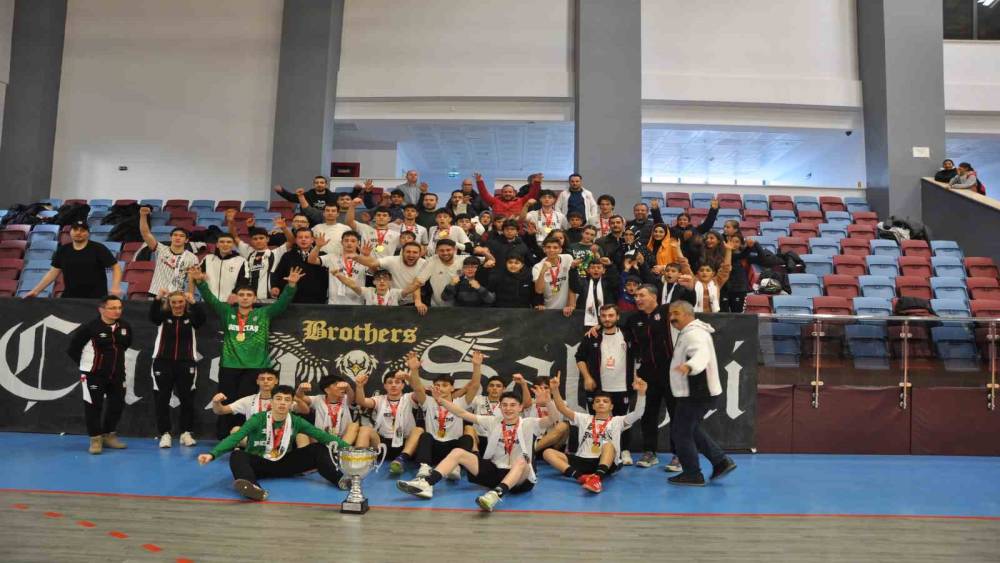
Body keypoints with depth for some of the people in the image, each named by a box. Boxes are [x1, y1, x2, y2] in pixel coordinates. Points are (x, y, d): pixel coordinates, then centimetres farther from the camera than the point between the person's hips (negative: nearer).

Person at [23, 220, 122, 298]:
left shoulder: (98, 249, -5)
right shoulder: (62, 250, 7)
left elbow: (116, 267, -6)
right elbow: (53, 272, 11)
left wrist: (115, 287, -21)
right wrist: (36, 290, 7)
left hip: (96, 298, -3)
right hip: (69, 297, 4)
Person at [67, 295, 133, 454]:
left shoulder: (125, 326, -5)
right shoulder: (90, 327, -20)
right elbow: (72, 346, -11)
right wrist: (84, 363, -2)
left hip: (117, 373, 5)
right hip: (93, 374, -5)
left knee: (117, 404, 11)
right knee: (93, 406, 0)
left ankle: (109, 435, 29)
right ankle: (96, 438, 13)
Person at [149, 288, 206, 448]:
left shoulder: (191, 317, 4)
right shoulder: (163, 317, 5)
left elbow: (202, 317, -17)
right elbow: (152, 314, -15)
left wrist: (193, 302, -35)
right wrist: (158, 298, -34)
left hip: (186, 364, 0)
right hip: (163, 363, 0)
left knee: (187, 399, 4)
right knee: (161, 399, 0)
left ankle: (186, 433, 14)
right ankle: (164, 434, 7)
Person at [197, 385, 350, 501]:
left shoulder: (296, 421, -2)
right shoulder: (258, 419, -10)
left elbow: (322, 435, -5)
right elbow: (234, 437, -23)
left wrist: (347, 448, -15)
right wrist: (212, 454, -39)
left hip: (283, 465, 3)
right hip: (258, 464, -3)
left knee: (318, 449, -15)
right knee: (237, 455, -35)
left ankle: (340, 479, -38)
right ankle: (253, 487, -64)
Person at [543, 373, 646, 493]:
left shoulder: (617, 421, 15)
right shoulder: (584, 419, 21)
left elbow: (638, 413, -1)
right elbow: (563, 409, 11)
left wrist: (641, 392, -18)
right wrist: (555, 390, -5)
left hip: (607, 463, -2)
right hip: (582, 461, 3)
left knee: (608, 444, -35)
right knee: (548, 453, -17)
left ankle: (598, 477, -60)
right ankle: (580, 476, -39)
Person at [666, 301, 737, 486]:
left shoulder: (694, 333, -20)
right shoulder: (689, 332, 15)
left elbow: (702, 354, -41)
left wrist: (688, 366, -60)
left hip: (696, 393, -11)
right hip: (697, 392, 11)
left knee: (681, 432, -2)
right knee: (691, 429, 20)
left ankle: (692, 475, 8)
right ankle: (721, 462, 22)